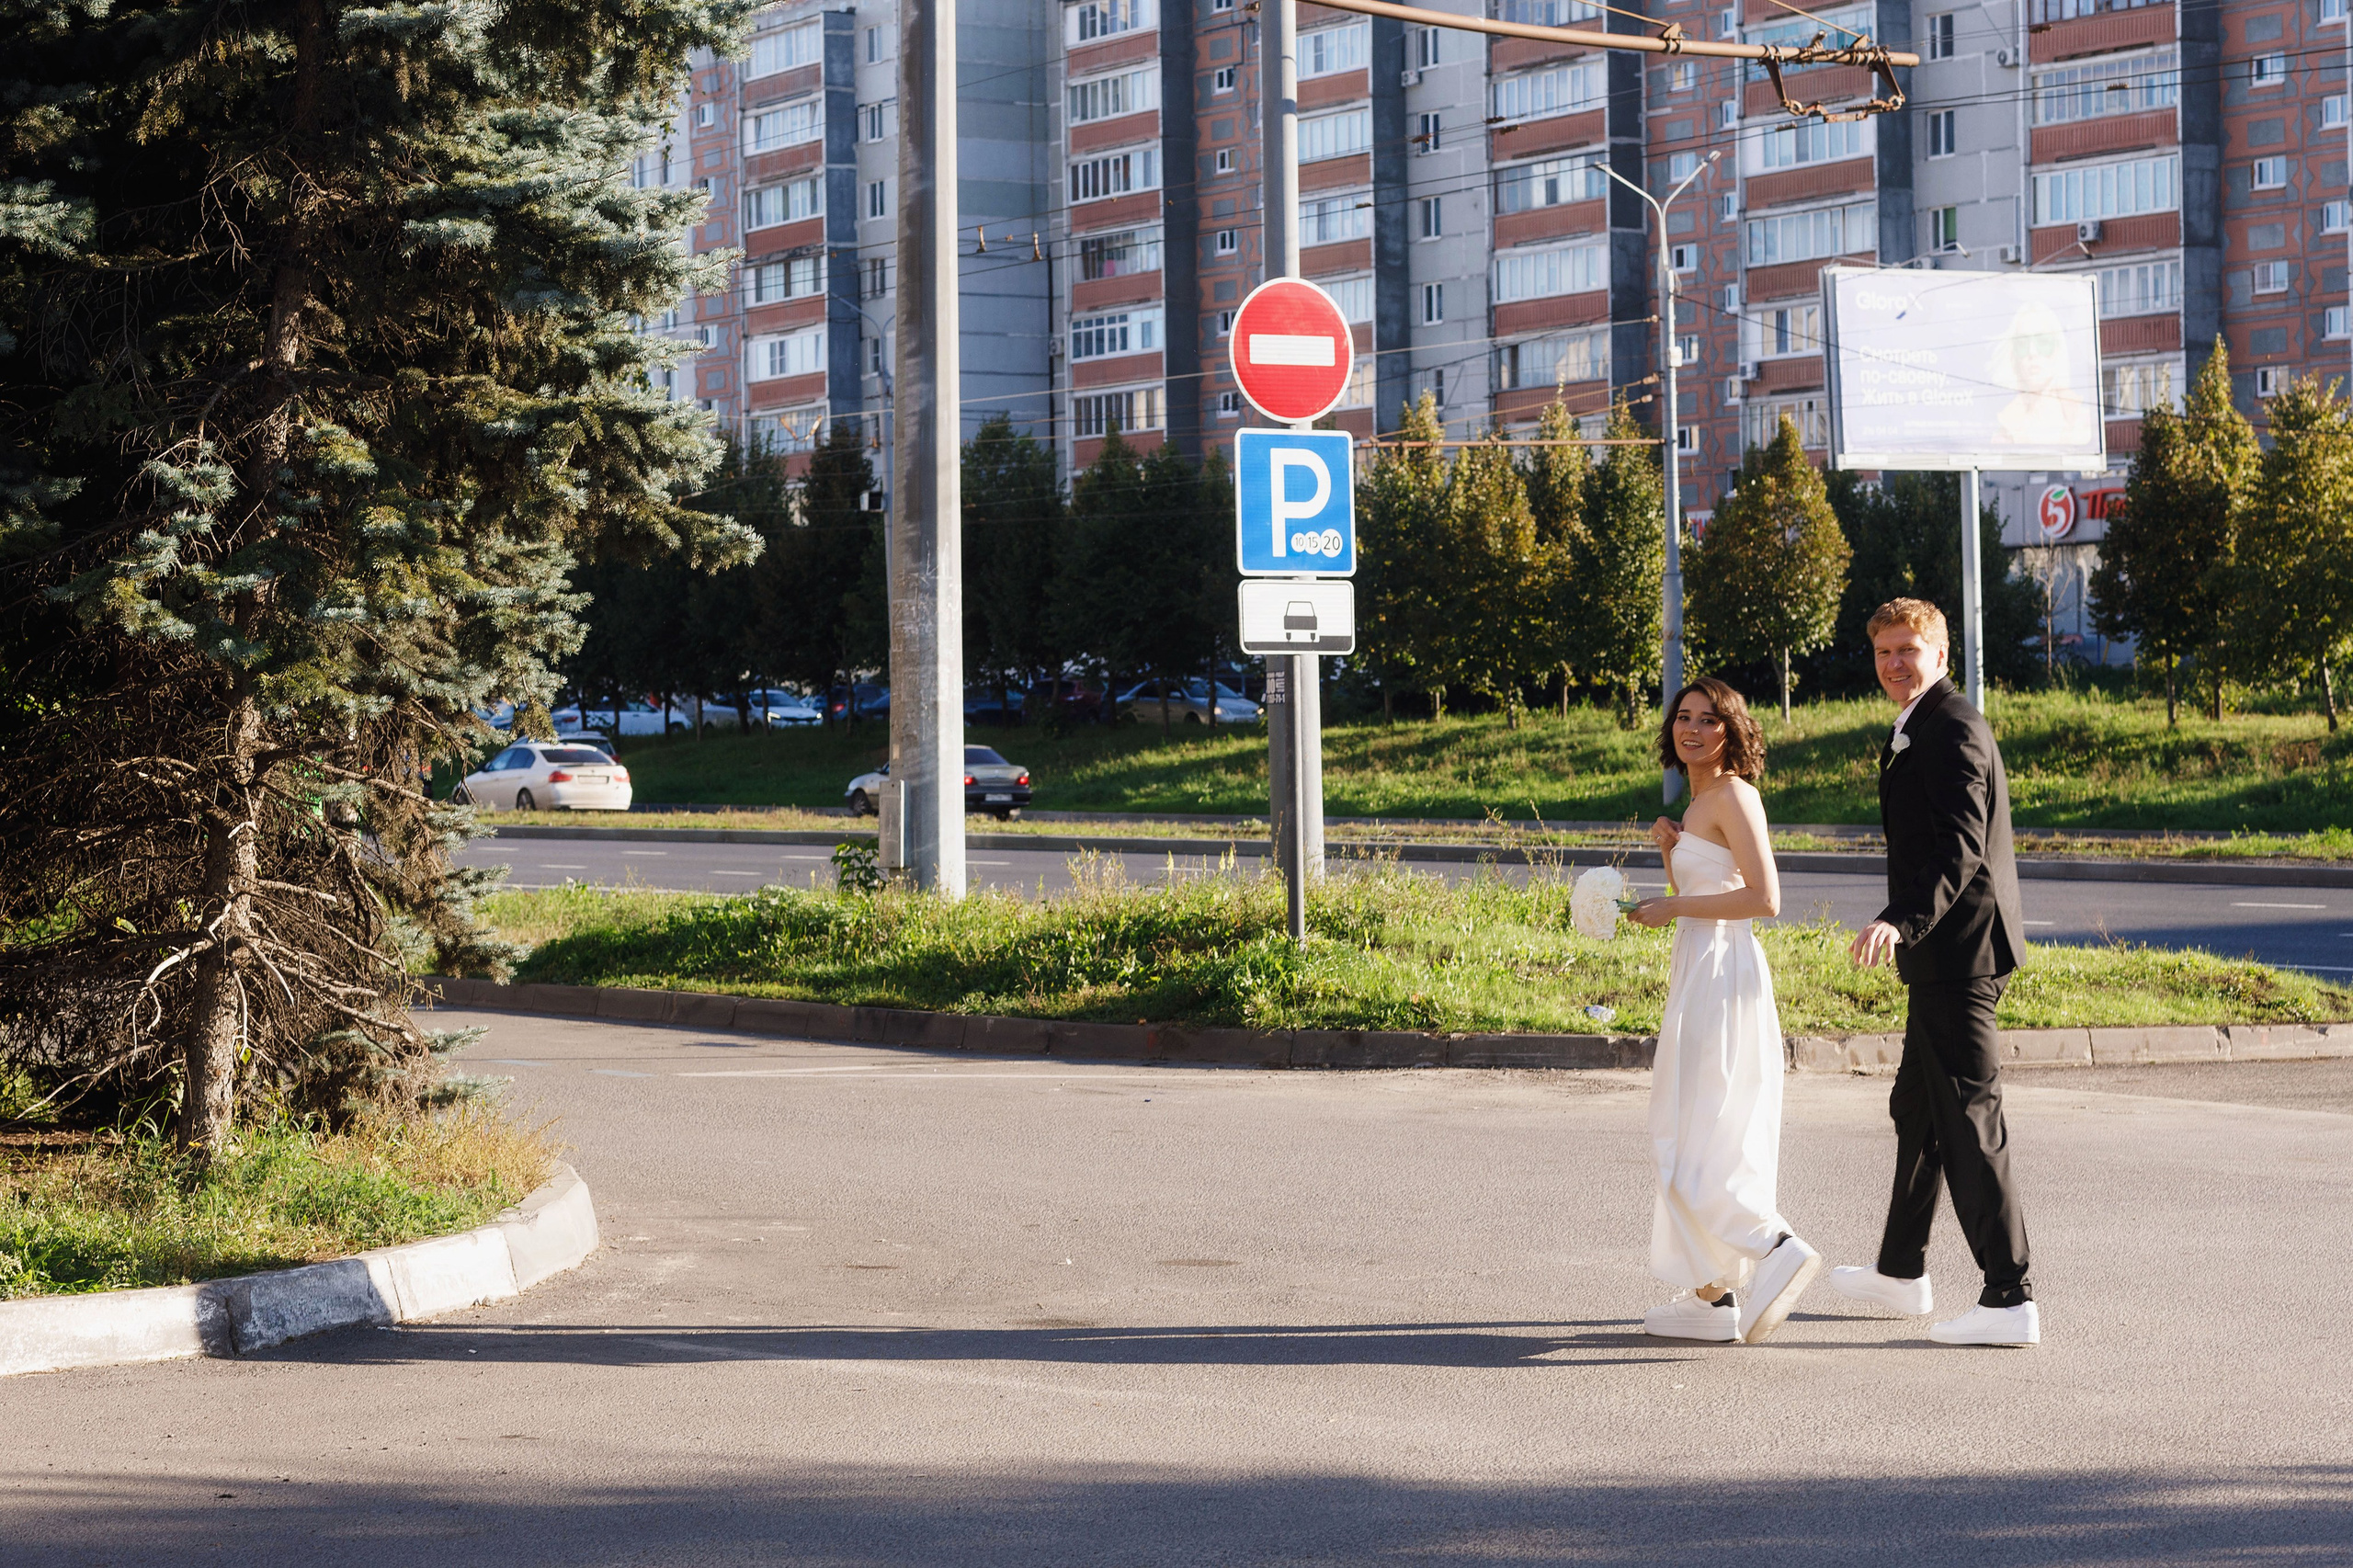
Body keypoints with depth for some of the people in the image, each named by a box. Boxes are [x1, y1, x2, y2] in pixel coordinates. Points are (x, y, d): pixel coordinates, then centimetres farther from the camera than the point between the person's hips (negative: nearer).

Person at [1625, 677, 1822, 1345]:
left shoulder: (1733, 795, -12)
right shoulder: (1701, 799, 16)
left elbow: (1764, 897, -21)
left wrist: (1673, 908, -16)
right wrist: (1669, 849, 7)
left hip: (1721, 976, -10)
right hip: (1698, 972, 10)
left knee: (1697, 1143, -10)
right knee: (1710, 1138, 10)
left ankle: (1777, 1248, -14)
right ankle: (1714, 1294, 12)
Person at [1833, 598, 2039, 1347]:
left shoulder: (1953, 729, -16)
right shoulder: (1917, 729, 17)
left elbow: (1961, 847, -27)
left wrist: (1900, 920, -39)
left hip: (1959, 954, -11)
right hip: (1944, 955, 11)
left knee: (1968, 1118, -11)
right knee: (1916, 1110, 21)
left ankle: (2009, 1299, -10)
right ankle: (1901, 1271, 35)